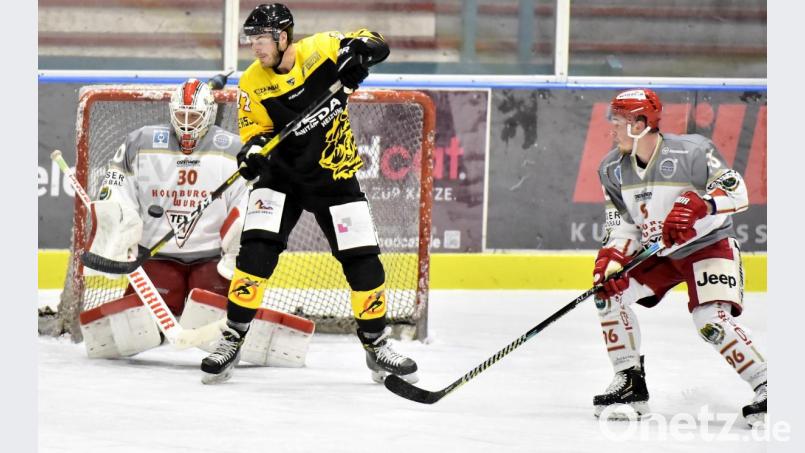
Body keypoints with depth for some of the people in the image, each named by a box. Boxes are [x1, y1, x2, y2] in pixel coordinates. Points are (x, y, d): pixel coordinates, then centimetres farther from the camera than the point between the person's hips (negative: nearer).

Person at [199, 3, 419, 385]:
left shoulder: (319, 49, -12)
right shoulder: (252, 84, -7)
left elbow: (374, 44, -7)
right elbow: (254, 129, 0)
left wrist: (359, 50, -29)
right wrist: (253, 148, -23)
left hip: (334, 174, 0)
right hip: (282, 175, 0)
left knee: (362, 259, -1)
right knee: (257, 249, -17)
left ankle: (376, 345, 15)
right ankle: (232, 338, -8)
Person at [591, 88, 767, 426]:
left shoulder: (690, 152, -22)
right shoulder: (612, 169, -2)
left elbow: (736, 191, -22)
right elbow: (622, 224, 2)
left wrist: (695, 206, -38)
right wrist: (611, 258, -16)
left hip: (709, 245, -7)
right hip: (656, 252, 7)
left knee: (712, 320, -25)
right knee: (609, 291, -7)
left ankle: (766, 387, -16)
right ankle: (630, 383, 3)